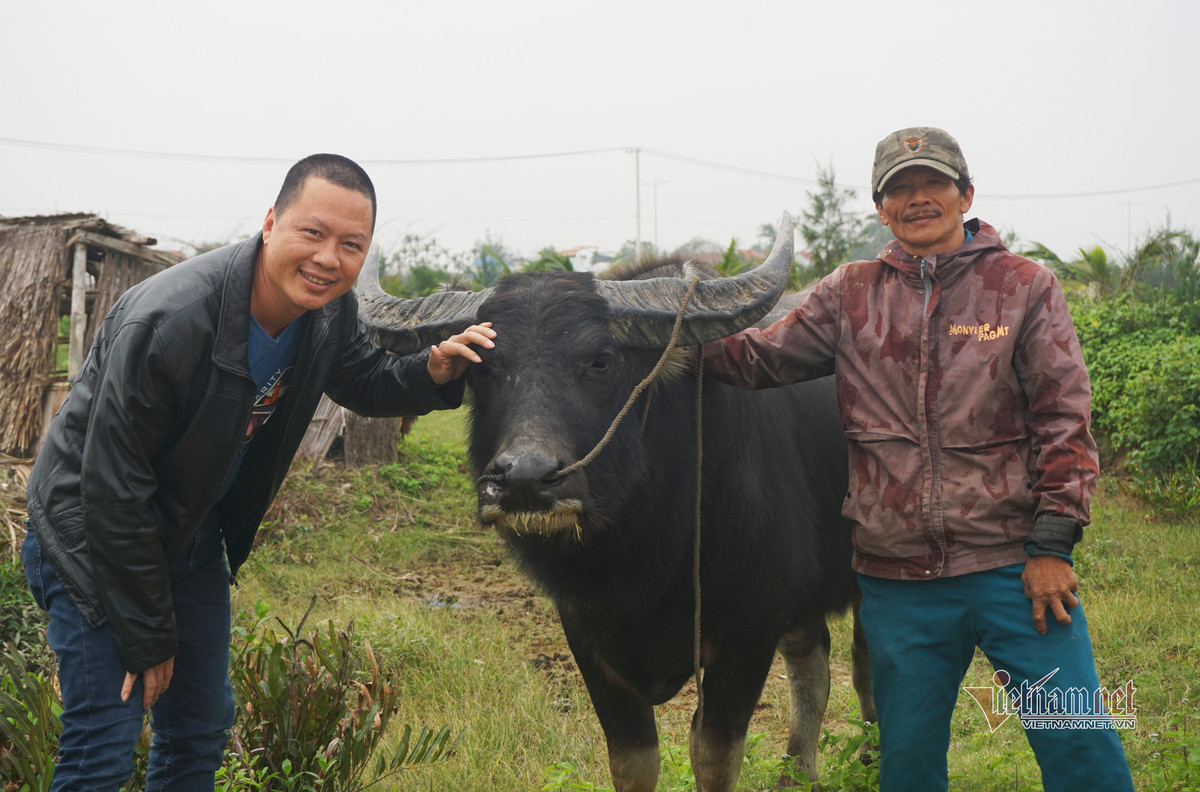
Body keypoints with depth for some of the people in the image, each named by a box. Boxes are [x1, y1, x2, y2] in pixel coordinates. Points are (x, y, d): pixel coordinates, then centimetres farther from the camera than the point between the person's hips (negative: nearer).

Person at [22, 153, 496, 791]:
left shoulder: (329, 306, -11)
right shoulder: (169, 321, -33)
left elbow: (365, 381, 12)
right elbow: (113, 490, -27)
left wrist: (433, 373, -13)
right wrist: (148, 639, -19)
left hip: (195, 536, 7)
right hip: (94, 538, -7)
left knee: (201, 730, 15)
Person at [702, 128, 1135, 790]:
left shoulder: (1024, 287, 3)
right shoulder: (850, 294, 10)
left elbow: (1064, 418, 0)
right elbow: (760, 357, 11)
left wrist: (1051, 547, -7)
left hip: (1012, 566, -2)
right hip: (897, 580, 2)